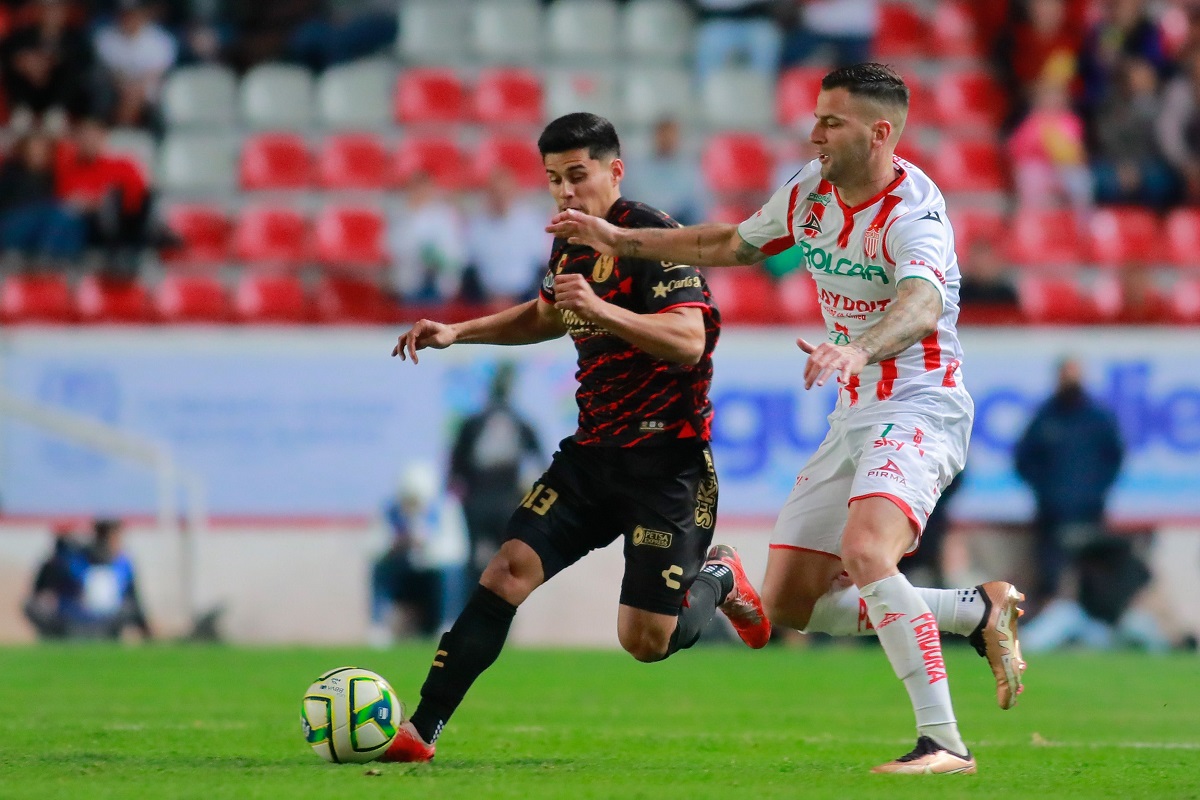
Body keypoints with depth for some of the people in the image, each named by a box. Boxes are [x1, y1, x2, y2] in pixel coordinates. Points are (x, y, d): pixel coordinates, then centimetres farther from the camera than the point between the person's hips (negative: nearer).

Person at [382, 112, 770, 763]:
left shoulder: (652, 237, -15)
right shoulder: (571, 246, 11)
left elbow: (688, 341, -27)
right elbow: (547, 317, 33)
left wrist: (599, 309, -37)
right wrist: (458, 333, 21)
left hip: (666, 459, -7)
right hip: (593, 452, 7)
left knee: (645, 642, -8)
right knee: (510, 569, -11)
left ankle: (717, 581, 25)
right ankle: (421, 730, -12)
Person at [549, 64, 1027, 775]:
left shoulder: (913, 211, -20)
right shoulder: (810, 191, 6)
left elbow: (922, 307, -40)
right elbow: (732, 243, 25)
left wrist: (858, 350, -59)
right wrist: (622, 240, 23)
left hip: (920, 410, -9)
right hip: (856, 417, 9)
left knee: (864, 553, -34)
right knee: (789, 603, 4)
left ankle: (945, 744, -32)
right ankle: (983, 611, 18)